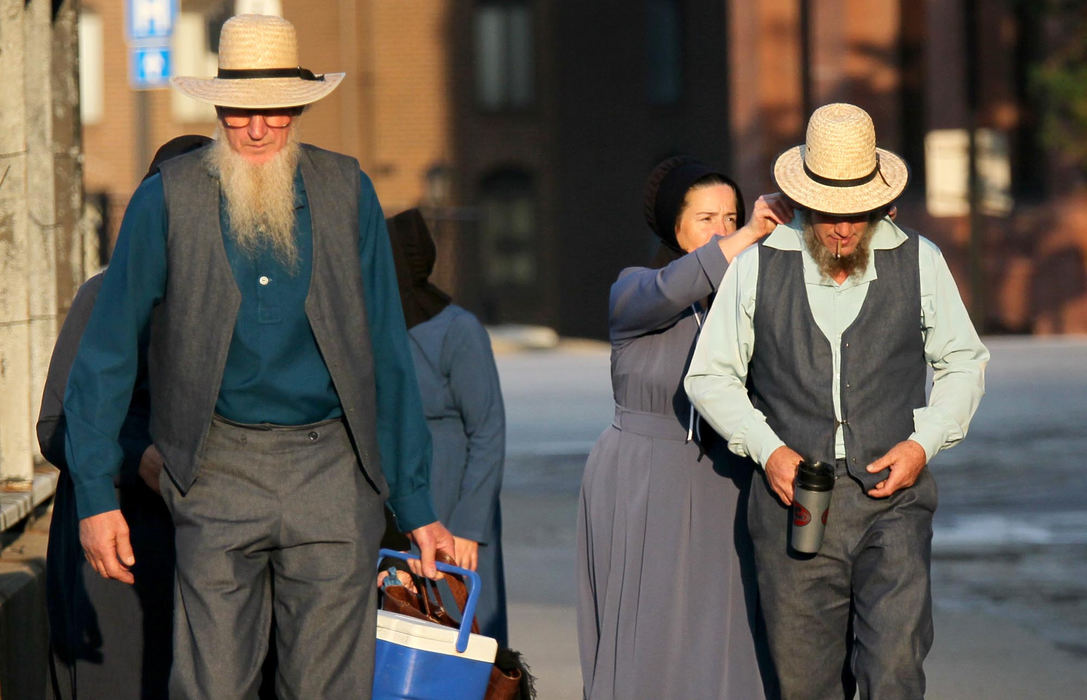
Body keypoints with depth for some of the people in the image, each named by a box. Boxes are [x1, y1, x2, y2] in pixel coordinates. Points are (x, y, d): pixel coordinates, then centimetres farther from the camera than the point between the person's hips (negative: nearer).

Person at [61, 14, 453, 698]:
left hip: (332, 469, 1)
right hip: (219, 470, -1)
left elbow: (389, 354, 7)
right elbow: (107, 353, 2)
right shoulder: (168, 199, -3)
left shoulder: (348, 193, 1)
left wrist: (416, 504, 7)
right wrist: (96, 494, -3)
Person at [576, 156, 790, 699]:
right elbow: (670, 290, -25)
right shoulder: (631, 291, -2)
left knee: (717, 641, 0)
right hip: (642, 489, -3)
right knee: (644, 641, -3)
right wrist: (752, 234, -28)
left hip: (721, 489, 3)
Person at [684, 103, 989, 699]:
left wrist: (923, 444, -3)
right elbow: (710, 376, 8)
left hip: (891, 499, -1)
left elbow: (963, 364, 14)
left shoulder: (918, 262, 4)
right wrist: (768, 450, -7)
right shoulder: (758, 266, 2)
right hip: (793, 501, 1)